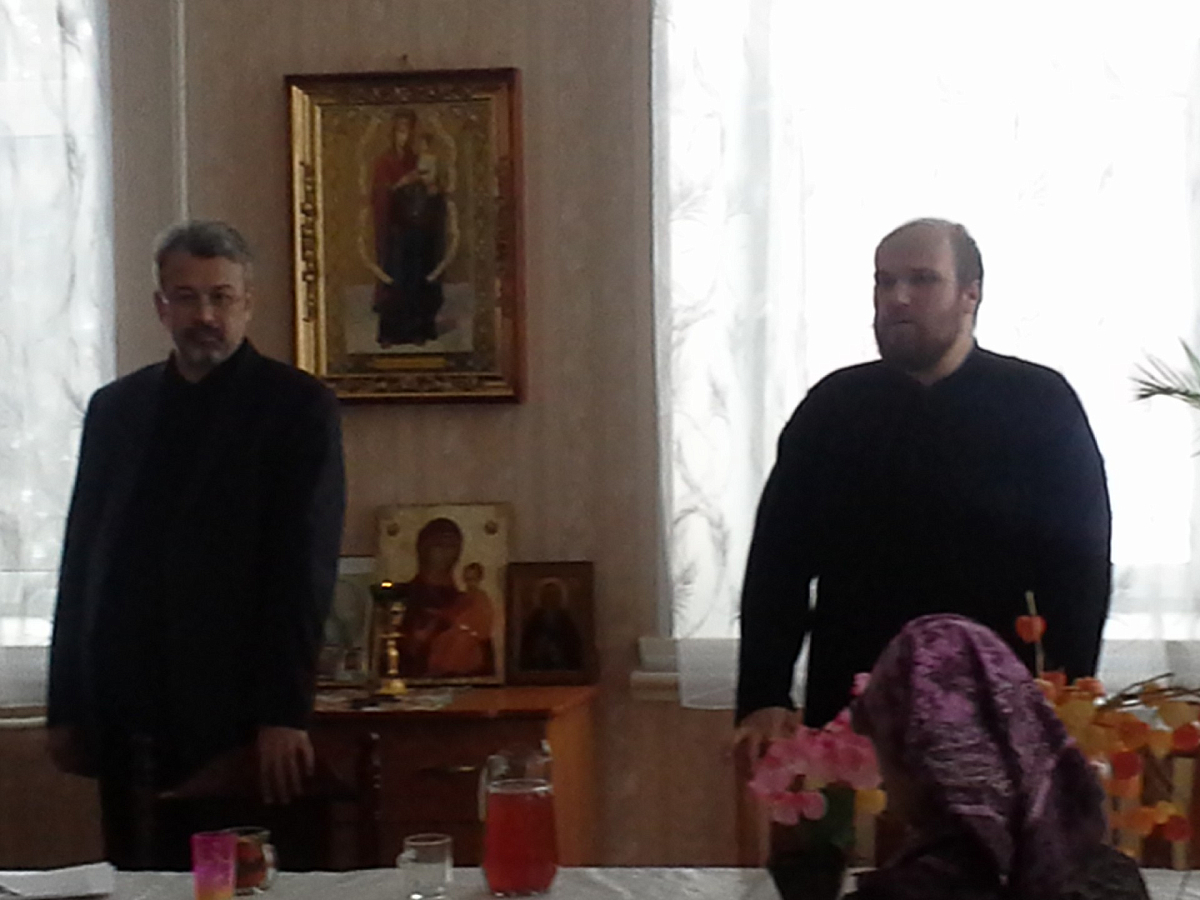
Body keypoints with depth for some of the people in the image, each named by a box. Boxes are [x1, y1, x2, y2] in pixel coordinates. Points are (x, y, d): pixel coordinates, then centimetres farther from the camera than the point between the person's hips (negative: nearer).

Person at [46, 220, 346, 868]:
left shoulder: (297, 407, 0)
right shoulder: (115, 407, 13)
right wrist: (65, 707, 9)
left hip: (236, 716, -4)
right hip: (126, 718, 4)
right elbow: (81, 559, 13)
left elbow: (304, 566, -7)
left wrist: (284, 713, -14)